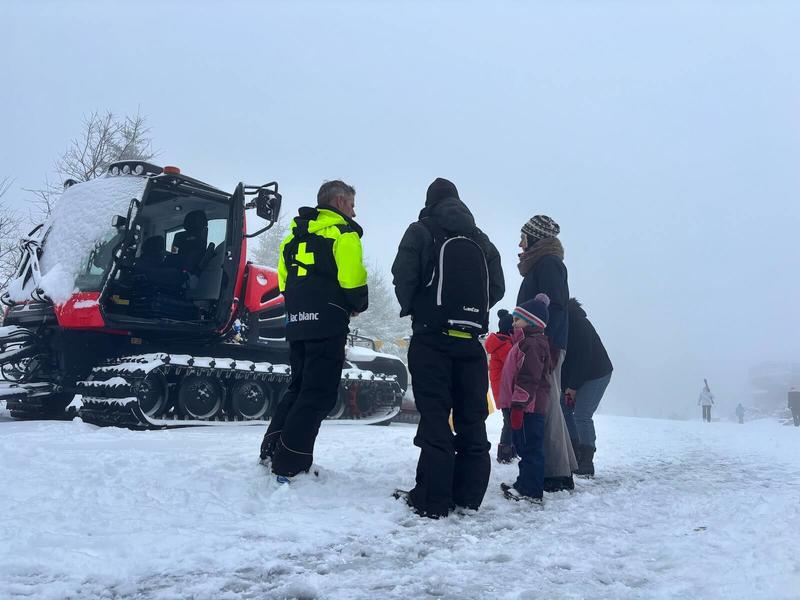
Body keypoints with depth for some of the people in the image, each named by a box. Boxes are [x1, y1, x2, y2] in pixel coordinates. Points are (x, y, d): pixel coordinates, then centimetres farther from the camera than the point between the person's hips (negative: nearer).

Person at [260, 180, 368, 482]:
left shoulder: (296, 234, 20)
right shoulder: (343, 232, -4)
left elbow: (284, 280, 17)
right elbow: (353, 279, -13)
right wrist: (359, 305, 4)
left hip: (296, 321, 8)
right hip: (327, 323, -8)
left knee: (299, 386, 19)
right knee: (319, 393, -4)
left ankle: (272, 450, 16)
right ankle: (289, 466, -5)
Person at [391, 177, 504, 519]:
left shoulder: (421, 232, 1)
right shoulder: (482, 241, 15)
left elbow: (404, 277, -8)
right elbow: (497, 287, 10)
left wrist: (411, 309, 11)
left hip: (432, 337, -4)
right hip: (471, 340, 4)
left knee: (434, 417, -4)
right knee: (472, 419, 9)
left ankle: (433, 500, -4)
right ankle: (468, 497, 12)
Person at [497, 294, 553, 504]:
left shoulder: (532, 344, -15)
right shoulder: (526, 341, 19)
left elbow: (528, 378, -22)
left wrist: (518, 405, -23)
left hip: (528, 407, -10)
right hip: (529, 407, 10)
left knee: (530, 447, -6)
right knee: (525, 446, 15)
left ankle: (530, 491, -2)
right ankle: (525, 483, 23)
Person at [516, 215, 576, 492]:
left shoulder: (548, 263, -5)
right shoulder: (541, 264, 23)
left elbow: (555, 307, -16)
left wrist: (545, 345, -23)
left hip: (545, 346, -10)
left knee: (545, 407, -11)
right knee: (548, 406, 11)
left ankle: (556, 473, -9)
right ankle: (563, 470, 17)